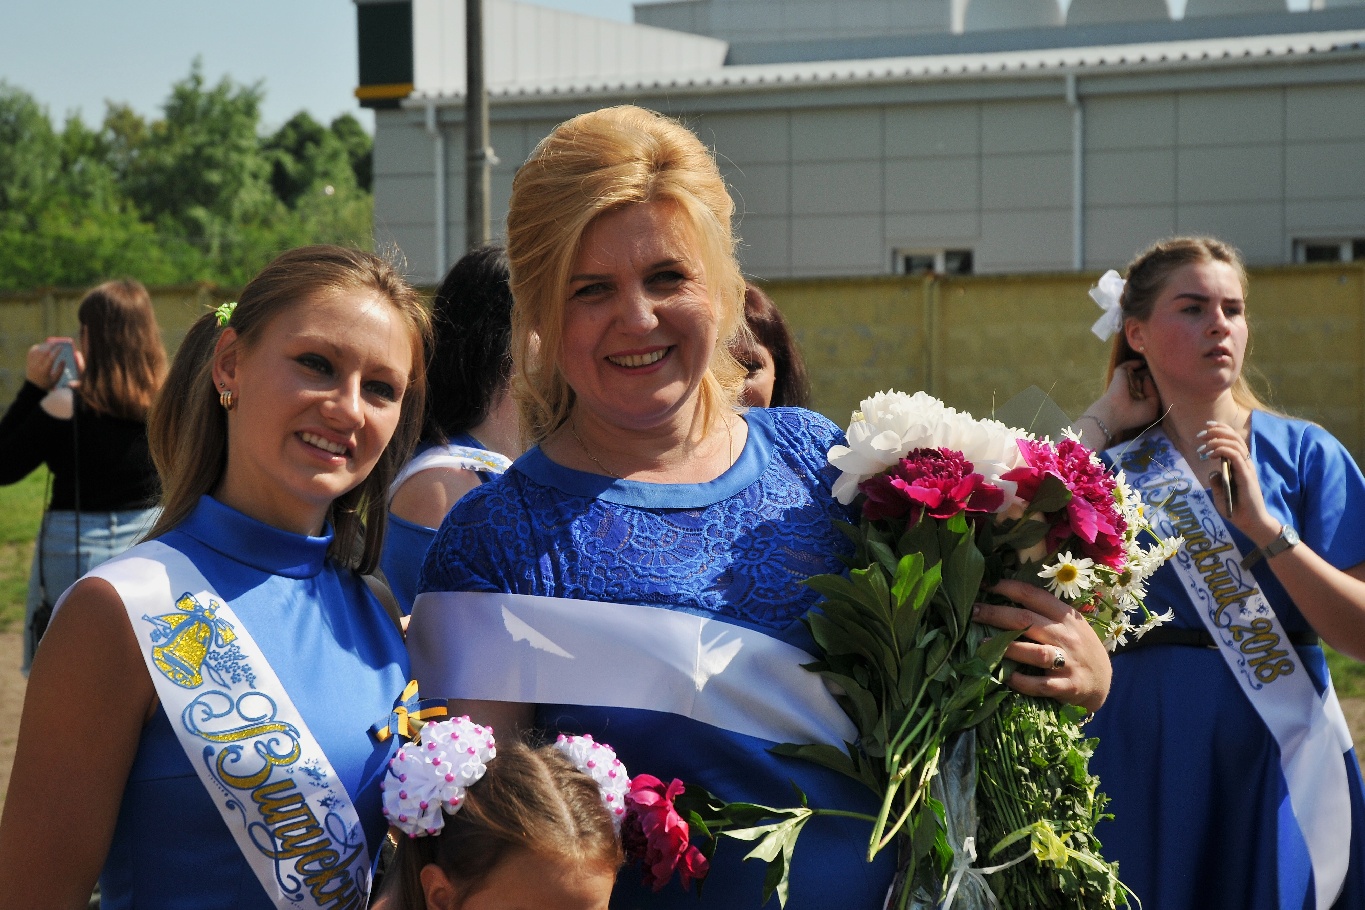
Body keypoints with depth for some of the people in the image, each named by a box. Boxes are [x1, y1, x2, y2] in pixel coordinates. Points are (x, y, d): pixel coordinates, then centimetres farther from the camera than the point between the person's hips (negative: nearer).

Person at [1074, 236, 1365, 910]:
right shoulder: (1113, 463, 3)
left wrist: (1262, 525, -19)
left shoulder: (1304, 453, -1)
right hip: (1142, 768, 1)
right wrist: (1102, 421, -7)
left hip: (1275, 772, 0)